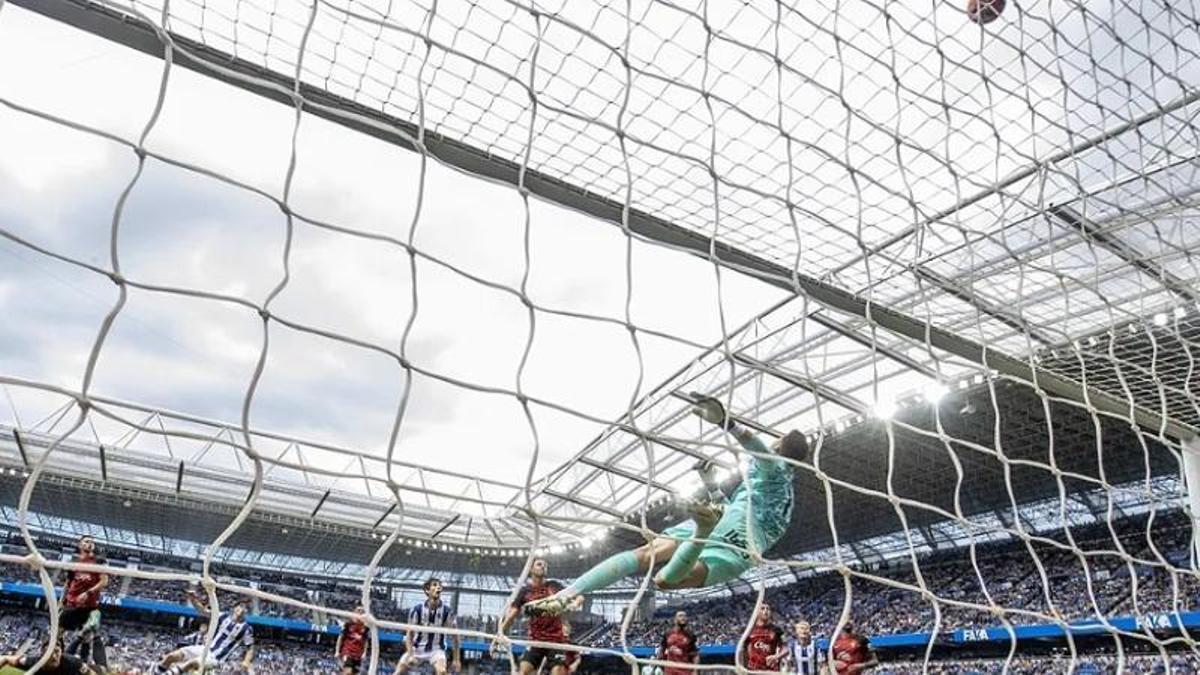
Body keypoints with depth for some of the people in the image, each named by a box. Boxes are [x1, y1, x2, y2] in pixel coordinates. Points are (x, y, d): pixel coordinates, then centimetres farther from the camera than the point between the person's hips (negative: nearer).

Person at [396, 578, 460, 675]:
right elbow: (409, 633, -7)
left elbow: (455, 635, -7)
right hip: (417, 648, 1)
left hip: (437, 649, -1)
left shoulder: (447, 611, -15)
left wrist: (456, 659, -8)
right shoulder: (417, 609, -14)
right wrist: (410, 655, -19)